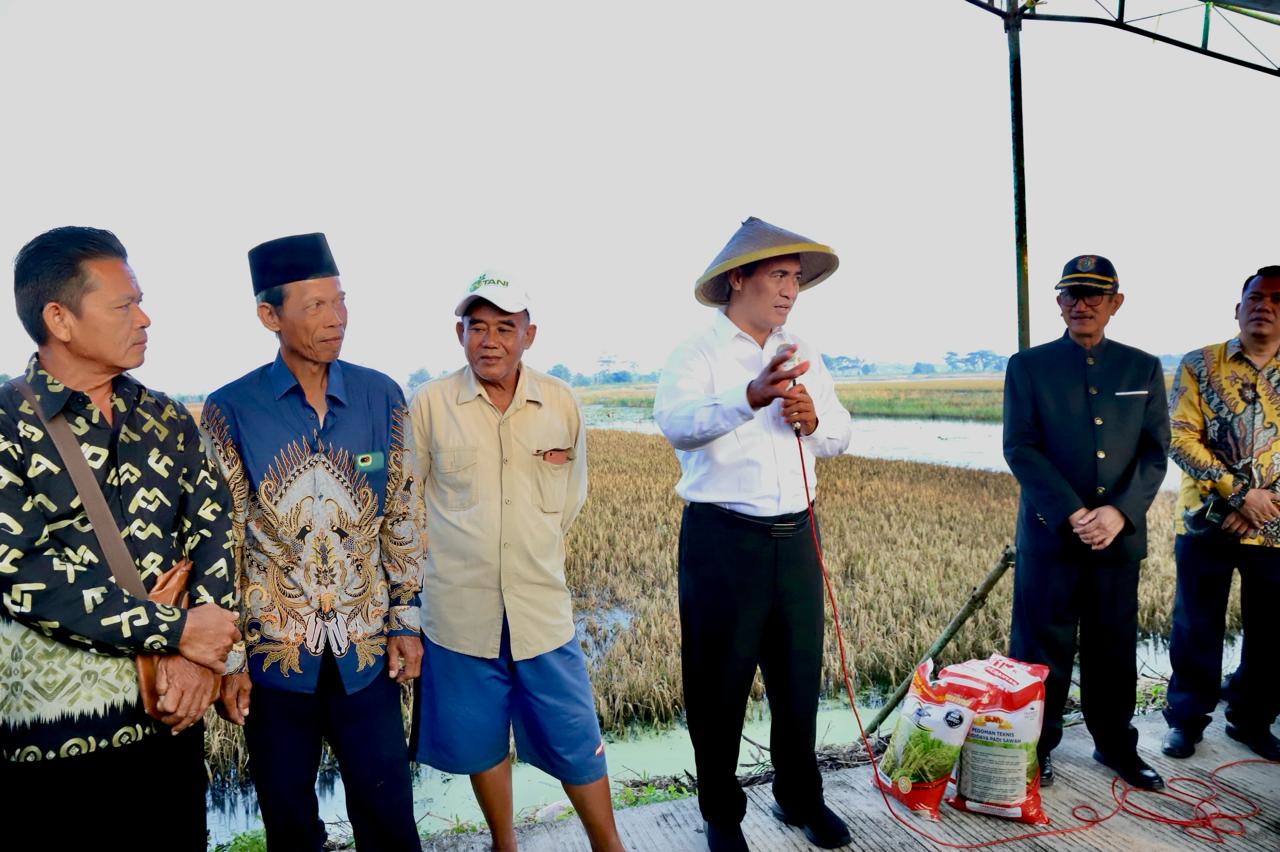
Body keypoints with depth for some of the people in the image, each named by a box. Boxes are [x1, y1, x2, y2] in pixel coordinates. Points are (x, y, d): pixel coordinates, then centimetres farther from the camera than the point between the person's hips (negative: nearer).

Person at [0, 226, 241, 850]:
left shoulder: (167, 420, 7)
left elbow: (211, 528, 2)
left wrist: (200, 656, -13)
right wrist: (177, 631, -16)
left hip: (173, 715, 4)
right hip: (56, 730, -4)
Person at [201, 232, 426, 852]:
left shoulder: (382, 396, -3)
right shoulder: (230, 410, -7)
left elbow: (403, 517, 4)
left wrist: (405, 620, 2)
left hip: (367, 650, 1)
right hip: (273, 655, 0)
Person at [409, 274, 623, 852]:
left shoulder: (561, 404, -3)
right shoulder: (429, 404, -7)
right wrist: (462, 558, 8)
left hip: (542, 606, 1)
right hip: (460, 609, 0)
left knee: (575, 740, 8)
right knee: (482, 742, 15)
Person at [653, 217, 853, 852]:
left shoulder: (803, 358, 11)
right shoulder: (698, 353, -8)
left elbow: (840, 436, 13)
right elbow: (675, 422, -27)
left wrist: (814, 420, -10)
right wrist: (749, 398, -44)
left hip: (795, 536, 5)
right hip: (722, 538, -5)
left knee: (799, 676, 16)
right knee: (719, 683, 9)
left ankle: (800, 797, 38)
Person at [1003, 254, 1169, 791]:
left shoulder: (1143, 369, 8)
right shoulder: (1028, 366, 0)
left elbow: (1155, 452, 3)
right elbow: (1020, 449, -7)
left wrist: (1118, 512, -13)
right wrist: (1073, 514, -16)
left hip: (1119, 534, 3)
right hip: (1049, 534, -2)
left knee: (1115, 649, 13)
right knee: (1042, 648, 5)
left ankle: (1116, 745, 30)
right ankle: (1037, 749, 19)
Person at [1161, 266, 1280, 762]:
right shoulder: (1199, 365, 0)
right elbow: (1181, 439, -8)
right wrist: (1240, 491, -15)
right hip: (1205, 522, -2)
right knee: (1196, 629, 7)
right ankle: (1186, 718, 22)